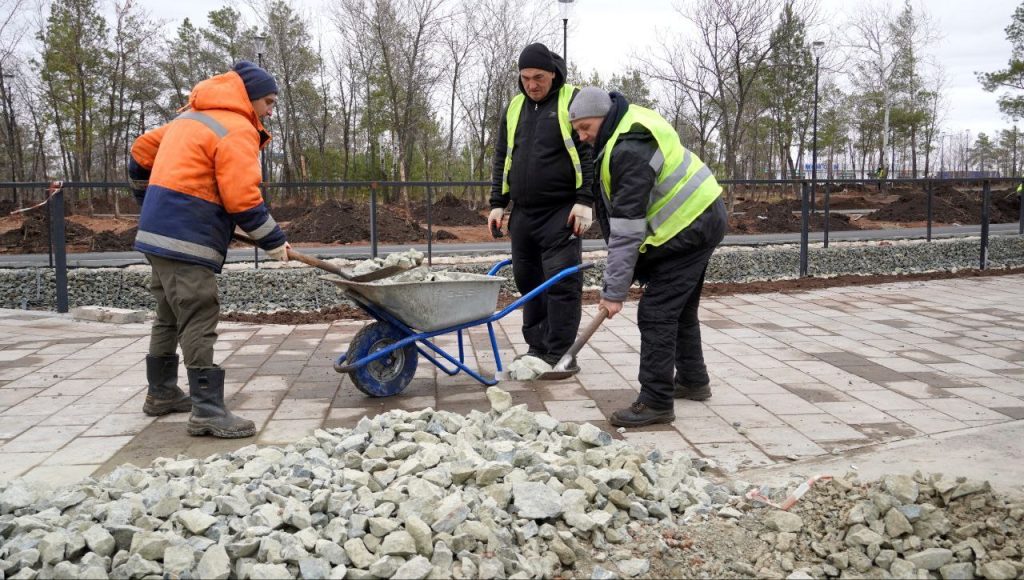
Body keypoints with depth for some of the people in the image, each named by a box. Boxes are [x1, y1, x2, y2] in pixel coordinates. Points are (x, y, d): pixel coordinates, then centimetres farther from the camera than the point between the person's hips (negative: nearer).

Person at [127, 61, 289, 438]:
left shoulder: (191, 119, 20)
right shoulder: (237, 130, -10)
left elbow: (141, 152, 25)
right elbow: (242, 201, -17)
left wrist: (154, 205, 34)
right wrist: (274, 241, -7)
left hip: (158, 232, 10)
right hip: (188, 240, -10)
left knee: (169, 318, 19)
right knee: (199, 324, -9)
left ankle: (161, 393, 30)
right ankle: (207, 410, -8)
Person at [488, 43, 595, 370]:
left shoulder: (573, 101, -2)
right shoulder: (515, 107, 15)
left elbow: (590, 153, -8)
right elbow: (502, 158, 19)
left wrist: (585, 200, -15)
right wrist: (498, 203, 13)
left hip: (562, 213, -6)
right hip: (523, 213, 6)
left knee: (561, 281, -8)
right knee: (528, 281, 10)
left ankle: (561, 355, -1)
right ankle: (537, 349, 20)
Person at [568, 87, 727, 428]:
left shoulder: (630, 150, -27)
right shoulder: (628, 123, 6)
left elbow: (627, 229, -29)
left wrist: (615, 291, -27)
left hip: (687, 228, -11)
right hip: (700, 218, 11)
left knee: (656, 314, -11)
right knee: (681, 307, 22)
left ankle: (656, 403, -5)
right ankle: (693, 380, 37)